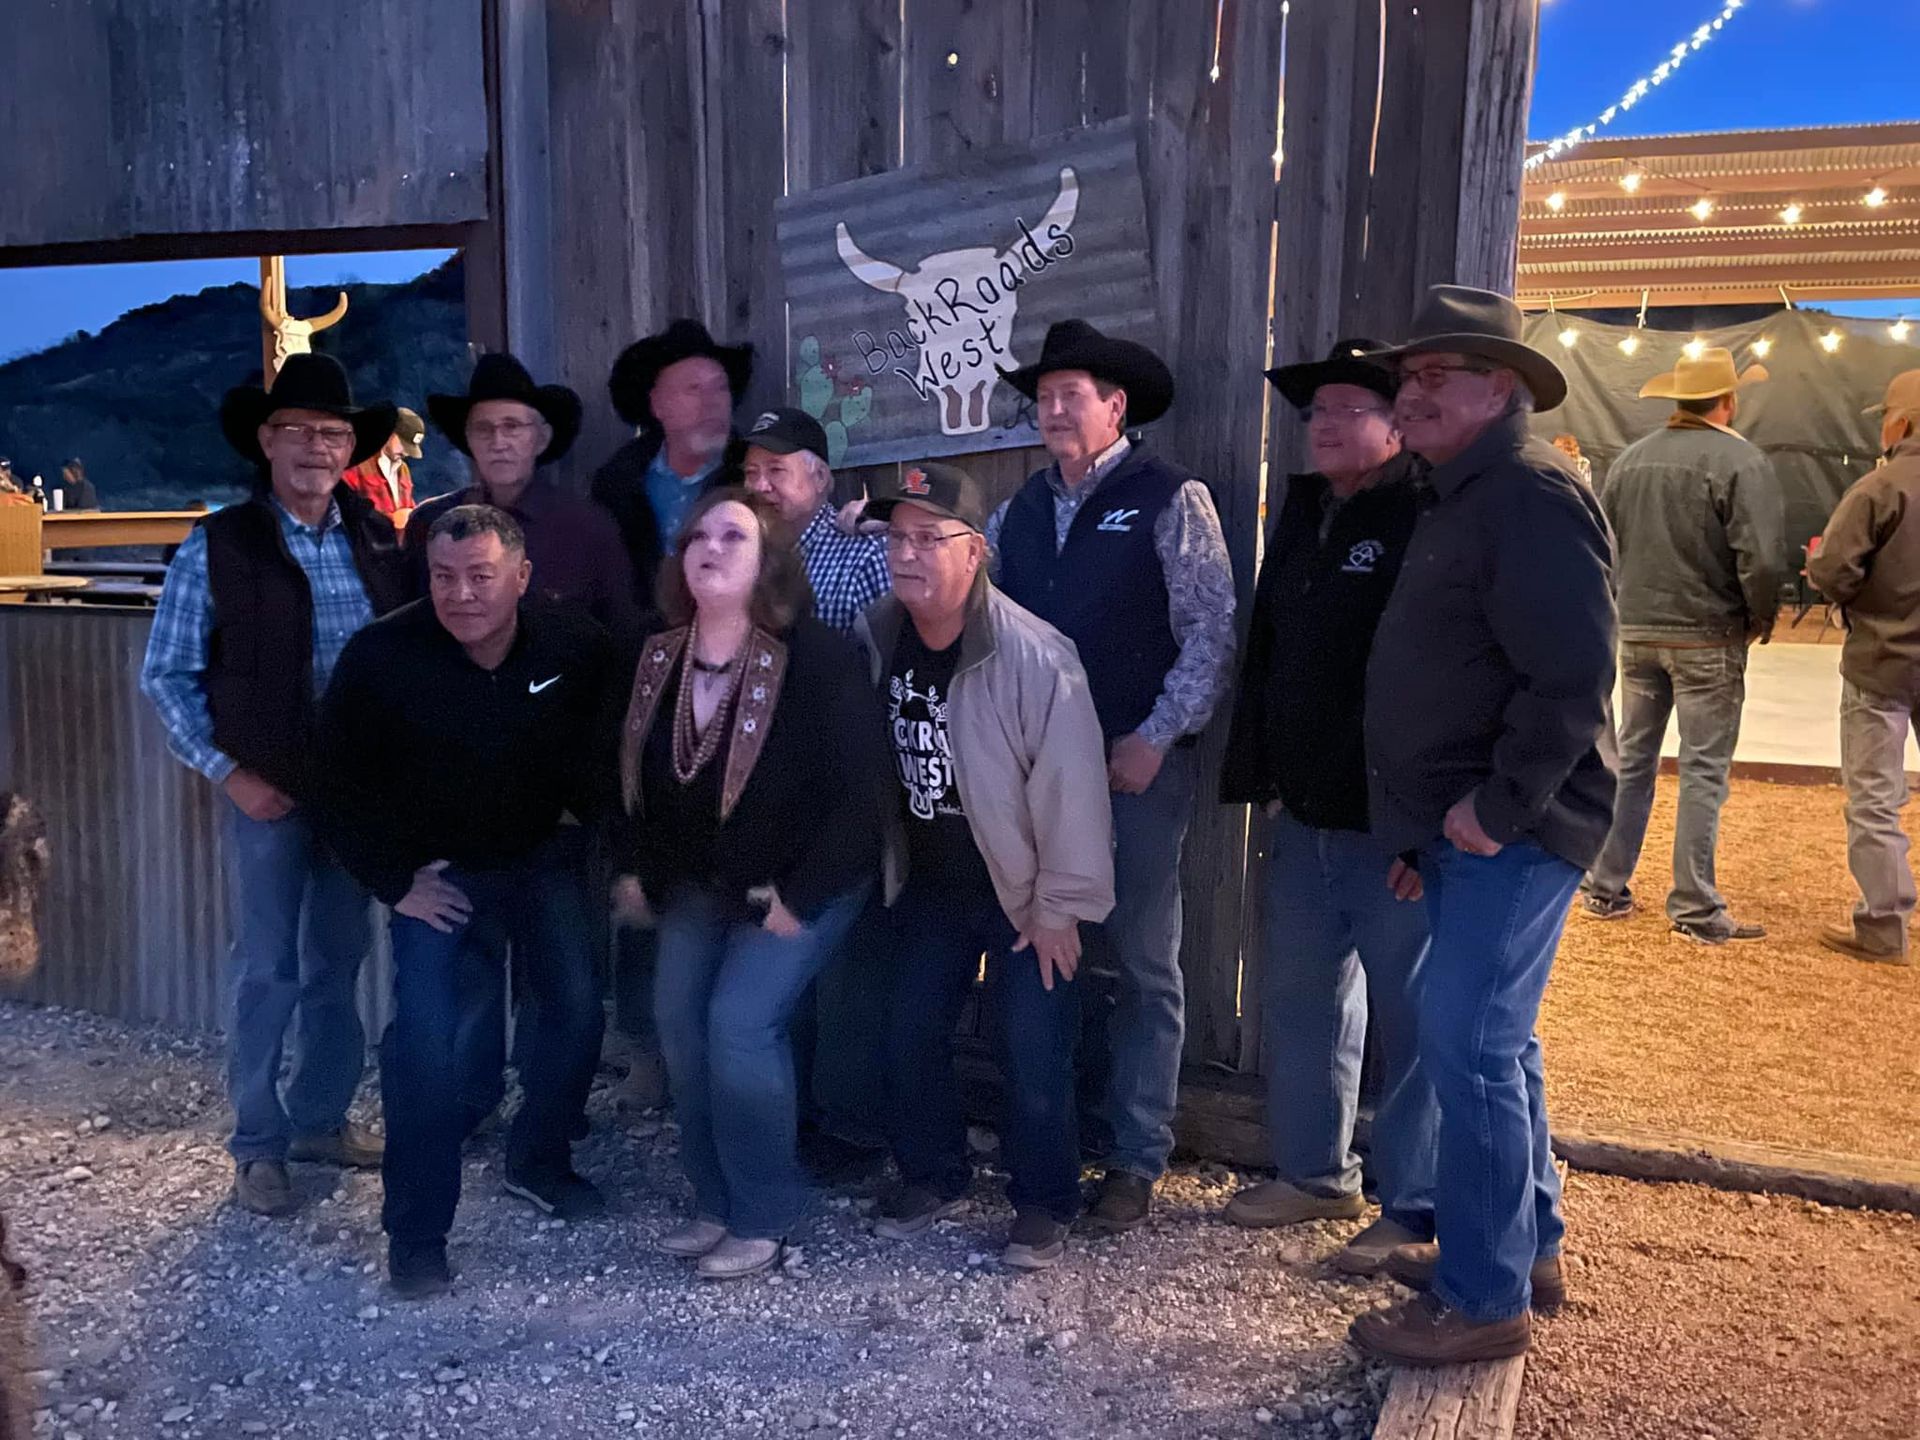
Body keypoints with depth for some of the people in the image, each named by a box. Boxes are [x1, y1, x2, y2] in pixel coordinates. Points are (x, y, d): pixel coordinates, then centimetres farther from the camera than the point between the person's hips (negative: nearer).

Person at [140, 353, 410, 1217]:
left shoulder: (378, 539, 4)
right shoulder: (216, 547, -6)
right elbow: (167, 675, -3)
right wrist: (229, 773, -9)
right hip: (270, 791, -3)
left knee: (340, 963, 14)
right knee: (269, 971, 4)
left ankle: (321, 1119, 29)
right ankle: (258, 1145, 19)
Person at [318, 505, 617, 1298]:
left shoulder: (575, 643, -16)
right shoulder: (381, 655, -20)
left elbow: (604, 748, 2)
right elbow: (342, 779, -9)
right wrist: (395, 880, -9)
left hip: (544, 853, 3)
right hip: (439, 870, -2)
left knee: (576, 1008, -1)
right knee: (428, 1039, -13)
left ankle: (537, 1160, 27)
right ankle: (416, 1236, 3)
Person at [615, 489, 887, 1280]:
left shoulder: (818, 657, -23)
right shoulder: (658, 659, -2)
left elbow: (858, 788, -23)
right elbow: (636, 771, 12)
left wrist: (800, 896, -21)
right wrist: (636, 868, 9)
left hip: (802, 885, -7)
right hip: (700, 884, 7)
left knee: (740, 1025, -15)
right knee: (679, 1020, 3)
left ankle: (764, 1216, 6)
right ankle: (714, 1200, 22)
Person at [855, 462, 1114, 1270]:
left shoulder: (1034, 656, -25)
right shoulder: (875, 637, -7)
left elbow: (1070, 785, -22)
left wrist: (1060, 907, -18)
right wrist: (882, 872, 9)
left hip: (1021, 892, -5)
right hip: (927, 884, 6)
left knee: (1033, 1054, -2)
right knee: (908, 1036, 10)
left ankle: (1044, 1205, 20)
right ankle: (933, 1175, 33)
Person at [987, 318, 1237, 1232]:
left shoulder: (1170, 500, -3)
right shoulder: (1020, 511, 13)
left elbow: (1211, 631, -8)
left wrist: (1156, 739, -13)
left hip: (1138, 764, -5)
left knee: (1143, 961, 3)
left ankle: (1136, 1159, 14)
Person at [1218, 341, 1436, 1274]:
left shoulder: (1427, 521, -12)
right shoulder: (1302, 513, 13)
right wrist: (1260, 772, 14)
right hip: (1304, 812, 8)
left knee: (1408, 1015, 3)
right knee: (1298, 996, 16)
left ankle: (1416, 1208, 18)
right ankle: (1315, 1172, 33)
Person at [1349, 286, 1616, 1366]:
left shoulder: (1530, 493, -15)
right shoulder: (1467, 495, 17)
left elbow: (1574, 678, -24)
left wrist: (1498, 808, -20)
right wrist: (1435, 820, 15)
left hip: (1511, 830, -10)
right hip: (1467, 826, 10)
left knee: (1470, 1046, -6)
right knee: (1496, 1038, 18)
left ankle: (1485, 1298, 7)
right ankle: (1528, 1246, 33)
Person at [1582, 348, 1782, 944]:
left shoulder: (1632, 457, 5)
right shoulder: (1740, 460, -13)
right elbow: (1760, 558, -19)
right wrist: (1763, 618, -2)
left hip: (1637, 632, 5)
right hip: (1708, 636, -5)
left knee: (1632, 761, 14)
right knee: (1703, 772, 1)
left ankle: (1605, 889, 19)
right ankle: (1695, 910, 6)